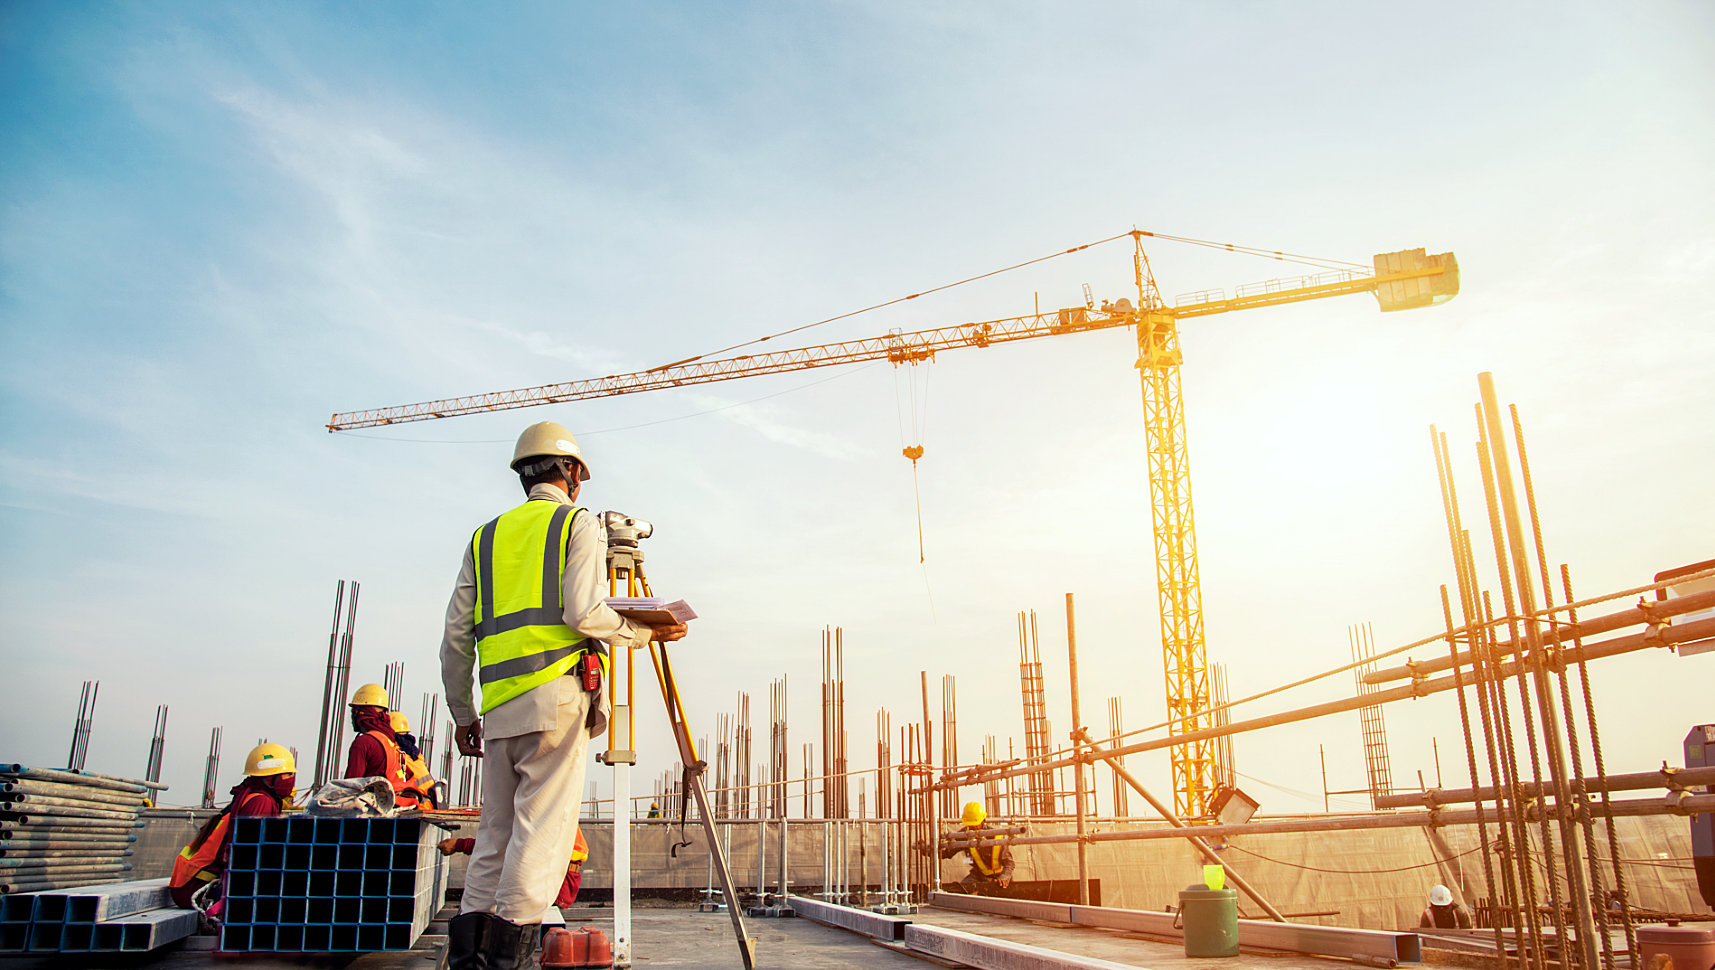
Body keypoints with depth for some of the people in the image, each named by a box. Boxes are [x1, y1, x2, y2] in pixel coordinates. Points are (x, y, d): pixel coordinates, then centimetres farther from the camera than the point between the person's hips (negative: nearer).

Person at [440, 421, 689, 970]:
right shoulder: (578, 523, 5)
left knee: (496, 827, 10)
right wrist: (644, 633, 4)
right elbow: (583, 612, -10)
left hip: (498, 702, 6)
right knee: (543, 823, -6)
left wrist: (462, 713, 23)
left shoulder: (485, 536, 21)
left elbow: (456, 636, 17)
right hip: (557, 693, -6)